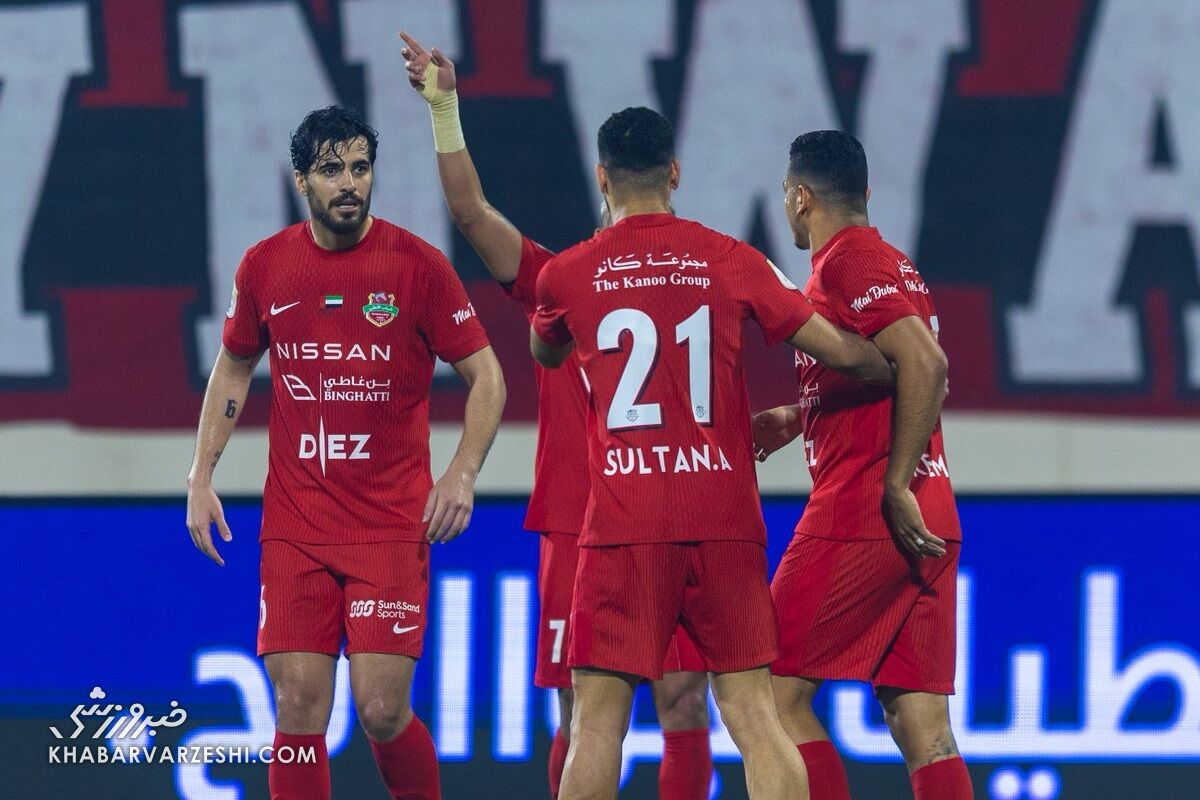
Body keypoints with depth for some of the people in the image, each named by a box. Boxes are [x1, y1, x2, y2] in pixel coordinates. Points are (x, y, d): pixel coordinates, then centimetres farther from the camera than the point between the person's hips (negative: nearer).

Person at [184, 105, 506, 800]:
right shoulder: (265, 266, 4)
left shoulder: (418, 265, -5)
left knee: (383, 709, -8)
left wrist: (463, 474, -11)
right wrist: (202, 476, 12)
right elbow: (234, 368, 20)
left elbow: (486, 377, 2)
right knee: (299, 709, -3)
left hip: (392, 526, -3)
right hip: (294, 527, 3)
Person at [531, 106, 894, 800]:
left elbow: (546, 356, 25)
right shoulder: (731, 260, 3)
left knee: (599, 716, 1)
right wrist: (902, 376, 28)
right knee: (752, 710, 2)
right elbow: (840, 352, 7)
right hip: (725, 522, 1)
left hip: (624, 527, -1)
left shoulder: (566, 275, 2)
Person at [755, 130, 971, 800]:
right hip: (928, 526, 9)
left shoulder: (847, 262, -8)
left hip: (859, 518, -9)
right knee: (923, 726, 4)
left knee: (777, 694, -3)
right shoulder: (893, 263, 20)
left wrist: (895, 488, -21)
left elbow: (925, 364, -21)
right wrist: (795, 419, 32)